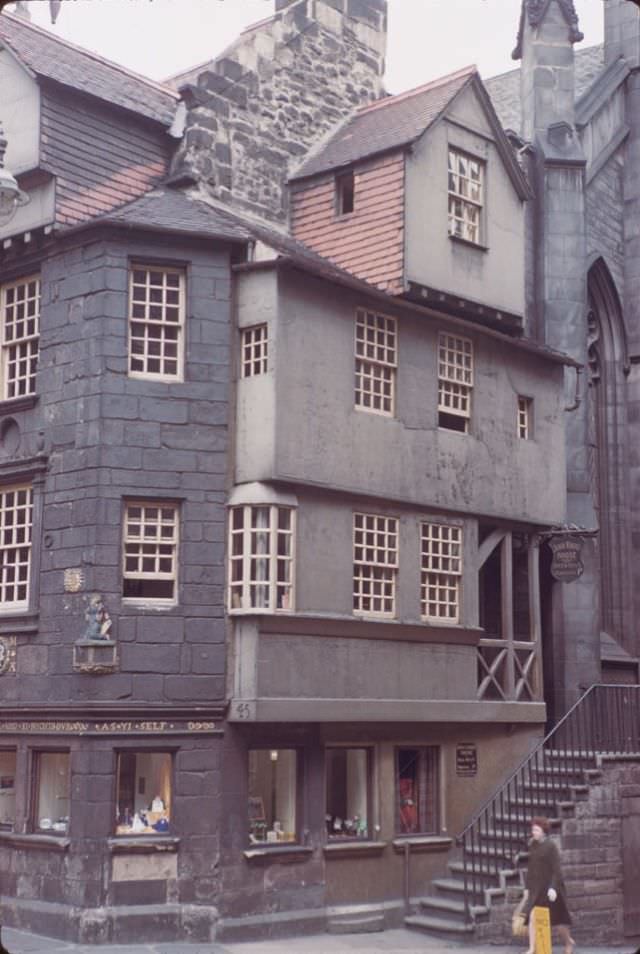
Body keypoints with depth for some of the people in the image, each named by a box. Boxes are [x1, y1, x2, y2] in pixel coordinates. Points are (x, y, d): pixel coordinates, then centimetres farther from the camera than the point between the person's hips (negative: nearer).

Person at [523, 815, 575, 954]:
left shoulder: (551, 846, -12)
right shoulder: (533, 846, 6)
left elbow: (556, 869, -16)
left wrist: (553, 887, -24)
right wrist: (527, 887, 12)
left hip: (550, 886, -5)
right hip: (536, 887, 5)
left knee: (557, 918, 7)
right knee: (532, 917, -8)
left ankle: (569, 942, 31)